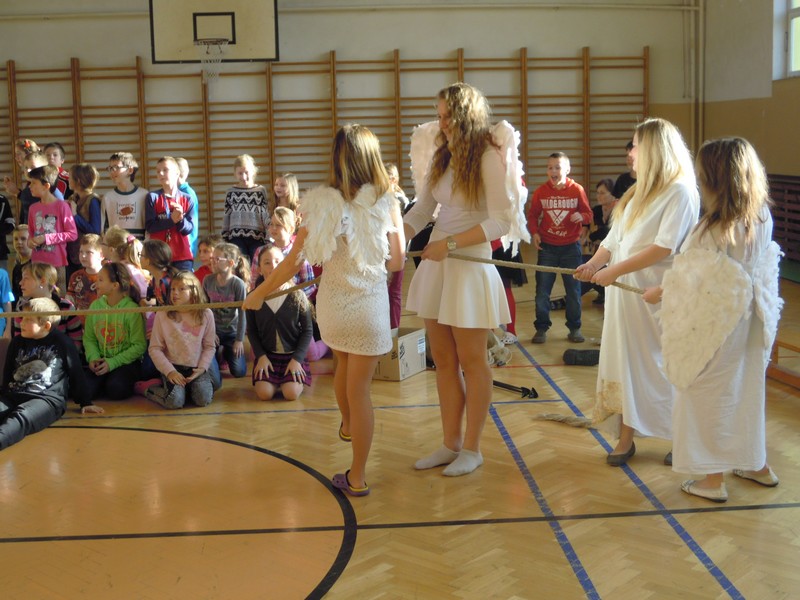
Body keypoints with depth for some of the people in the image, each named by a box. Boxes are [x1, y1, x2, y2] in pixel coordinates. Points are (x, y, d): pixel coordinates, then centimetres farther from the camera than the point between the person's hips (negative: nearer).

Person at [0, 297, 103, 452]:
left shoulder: (61, 342, 4)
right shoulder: (17, 342, 18)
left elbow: (76, 374, 10)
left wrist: (85, 402, 13)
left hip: (47, 399, -5)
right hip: (13, 397, 6)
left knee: (20, 417, -39)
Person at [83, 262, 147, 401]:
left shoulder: (132, 310, -12)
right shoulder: (95, 306, 2)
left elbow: (139, 346, -12)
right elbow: (89, 338, 7)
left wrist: (112, 363, -18)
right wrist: (93, 357, -14)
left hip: (127, 361, -3)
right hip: (102, 361, 3)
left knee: (115, 389, -31)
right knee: (84, 389, -23)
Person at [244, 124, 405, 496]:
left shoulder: (323, 203, -10)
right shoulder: (386, 202, -8)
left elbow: (292, 263, -11)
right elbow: (397, 262, -3)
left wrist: (259, 294, 1)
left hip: (332, 304, 1)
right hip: (370, 306, -1)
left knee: (343, 365, 30)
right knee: (359, 389, 6)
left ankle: (347, 425, 55)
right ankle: (357, 477, 13)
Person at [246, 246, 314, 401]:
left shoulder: (297, 295, -9)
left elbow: (307, 330, -4)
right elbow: (251, 331, 5)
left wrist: (297, 359, -11)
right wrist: (261, 356, -7)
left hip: (293, 355, -1)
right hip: (267, 355, 1)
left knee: (291, 394, -20)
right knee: (264, 394, -17)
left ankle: (294, 378, 16)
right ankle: (275, 381, 17)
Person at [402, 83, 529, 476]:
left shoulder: (489, 157, -11)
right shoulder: (441, 155, 10)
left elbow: (501, 222, -14)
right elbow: (422, 209, 9)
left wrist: (451, 244, -17)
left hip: (470, 264, -7)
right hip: (436, 265, 7)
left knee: (471, 361, 4)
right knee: (443, 360, 11)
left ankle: (472, 449, 16)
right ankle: (451, 444, 22)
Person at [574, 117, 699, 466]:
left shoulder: (679, 191, -10)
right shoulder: (639, 191, 16)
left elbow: (664, 247, -19)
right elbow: (615, 237, 16)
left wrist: (614, 271, -19)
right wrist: (594, 262, -2)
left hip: (655, 295, -8)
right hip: (622, 292, 8)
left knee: (663, 366, -1)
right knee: (624, 363, 8)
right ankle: (625, 439, 14)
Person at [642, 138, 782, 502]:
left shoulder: (714, 229, -25)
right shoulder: (762, 219, -4)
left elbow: (687, 277, -14)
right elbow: (761, 267, 8)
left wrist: (656, 292, 4)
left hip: (714, 325, -7)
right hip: (749, 322, 7)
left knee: (708, 397, 7)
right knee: (747, 391, 21)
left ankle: (713, 480, 17)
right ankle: (757, 465, 36)